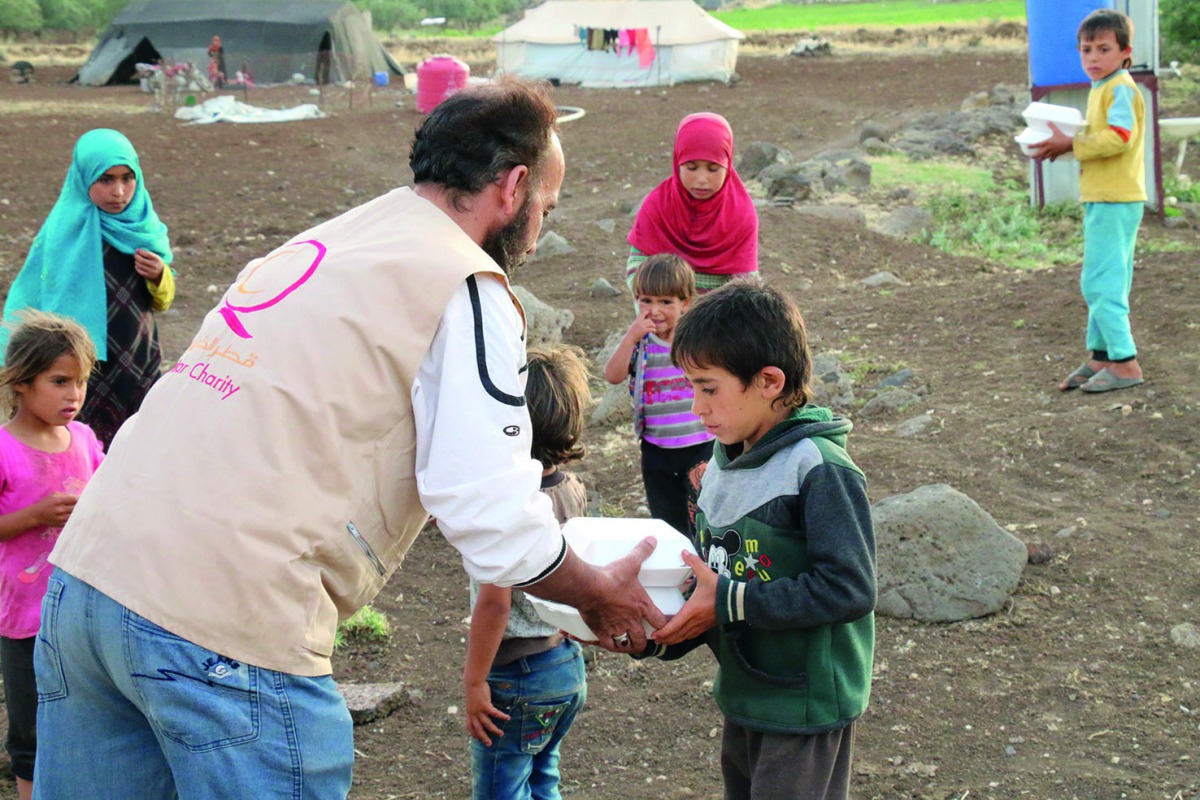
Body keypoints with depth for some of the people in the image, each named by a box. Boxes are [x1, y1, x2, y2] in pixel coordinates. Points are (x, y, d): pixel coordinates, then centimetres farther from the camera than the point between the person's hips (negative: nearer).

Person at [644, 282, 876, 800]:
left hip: (806, 712, -8)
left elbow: (850, 589, -25)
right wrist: (658, 634, -6)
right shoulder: (722, 465, 5)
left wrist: (732, 602, -24)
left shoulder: (820, 471, -19)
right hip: (742, 701, 8)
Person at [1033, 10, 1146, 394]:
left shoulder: (1121, 88, -13)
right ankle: (1100, 357, 23)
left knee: (1100, 282, -11)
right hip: (1100, 199, 11)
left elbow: (1119, 136, -25)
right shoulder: (1099, 89, 18)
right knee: (1104, 282, 15)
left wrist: (1071, 143, -20)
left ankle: (1125, 362, -7)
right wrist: (1065, 143, 6)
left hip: (1115, 200, -11)